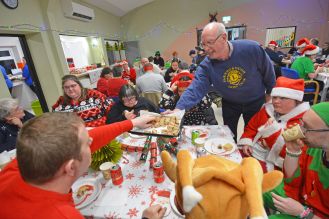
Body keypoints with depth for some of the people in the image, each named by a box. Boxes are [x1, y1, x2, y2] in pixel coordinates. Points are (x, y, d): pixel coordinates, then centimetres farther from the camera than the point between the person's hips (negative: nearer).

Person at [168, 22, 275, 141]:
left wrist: (270, 93, 4)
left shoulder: (251, 48, -26)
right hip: (230, 104, 1)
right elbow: (195, 89, -33)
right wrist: (179, 109, -49)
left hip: (255, 101, 0)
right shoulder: (206, 66, -24)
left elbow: (268, 71, -10)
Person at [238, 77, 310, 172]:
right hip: (251, 152, 6)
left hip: (271, 164, -6)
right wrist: (246, 142, -3)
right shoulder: (268, 109, 6)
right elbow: (251, 127, 14)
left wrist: (274, 130, -28)